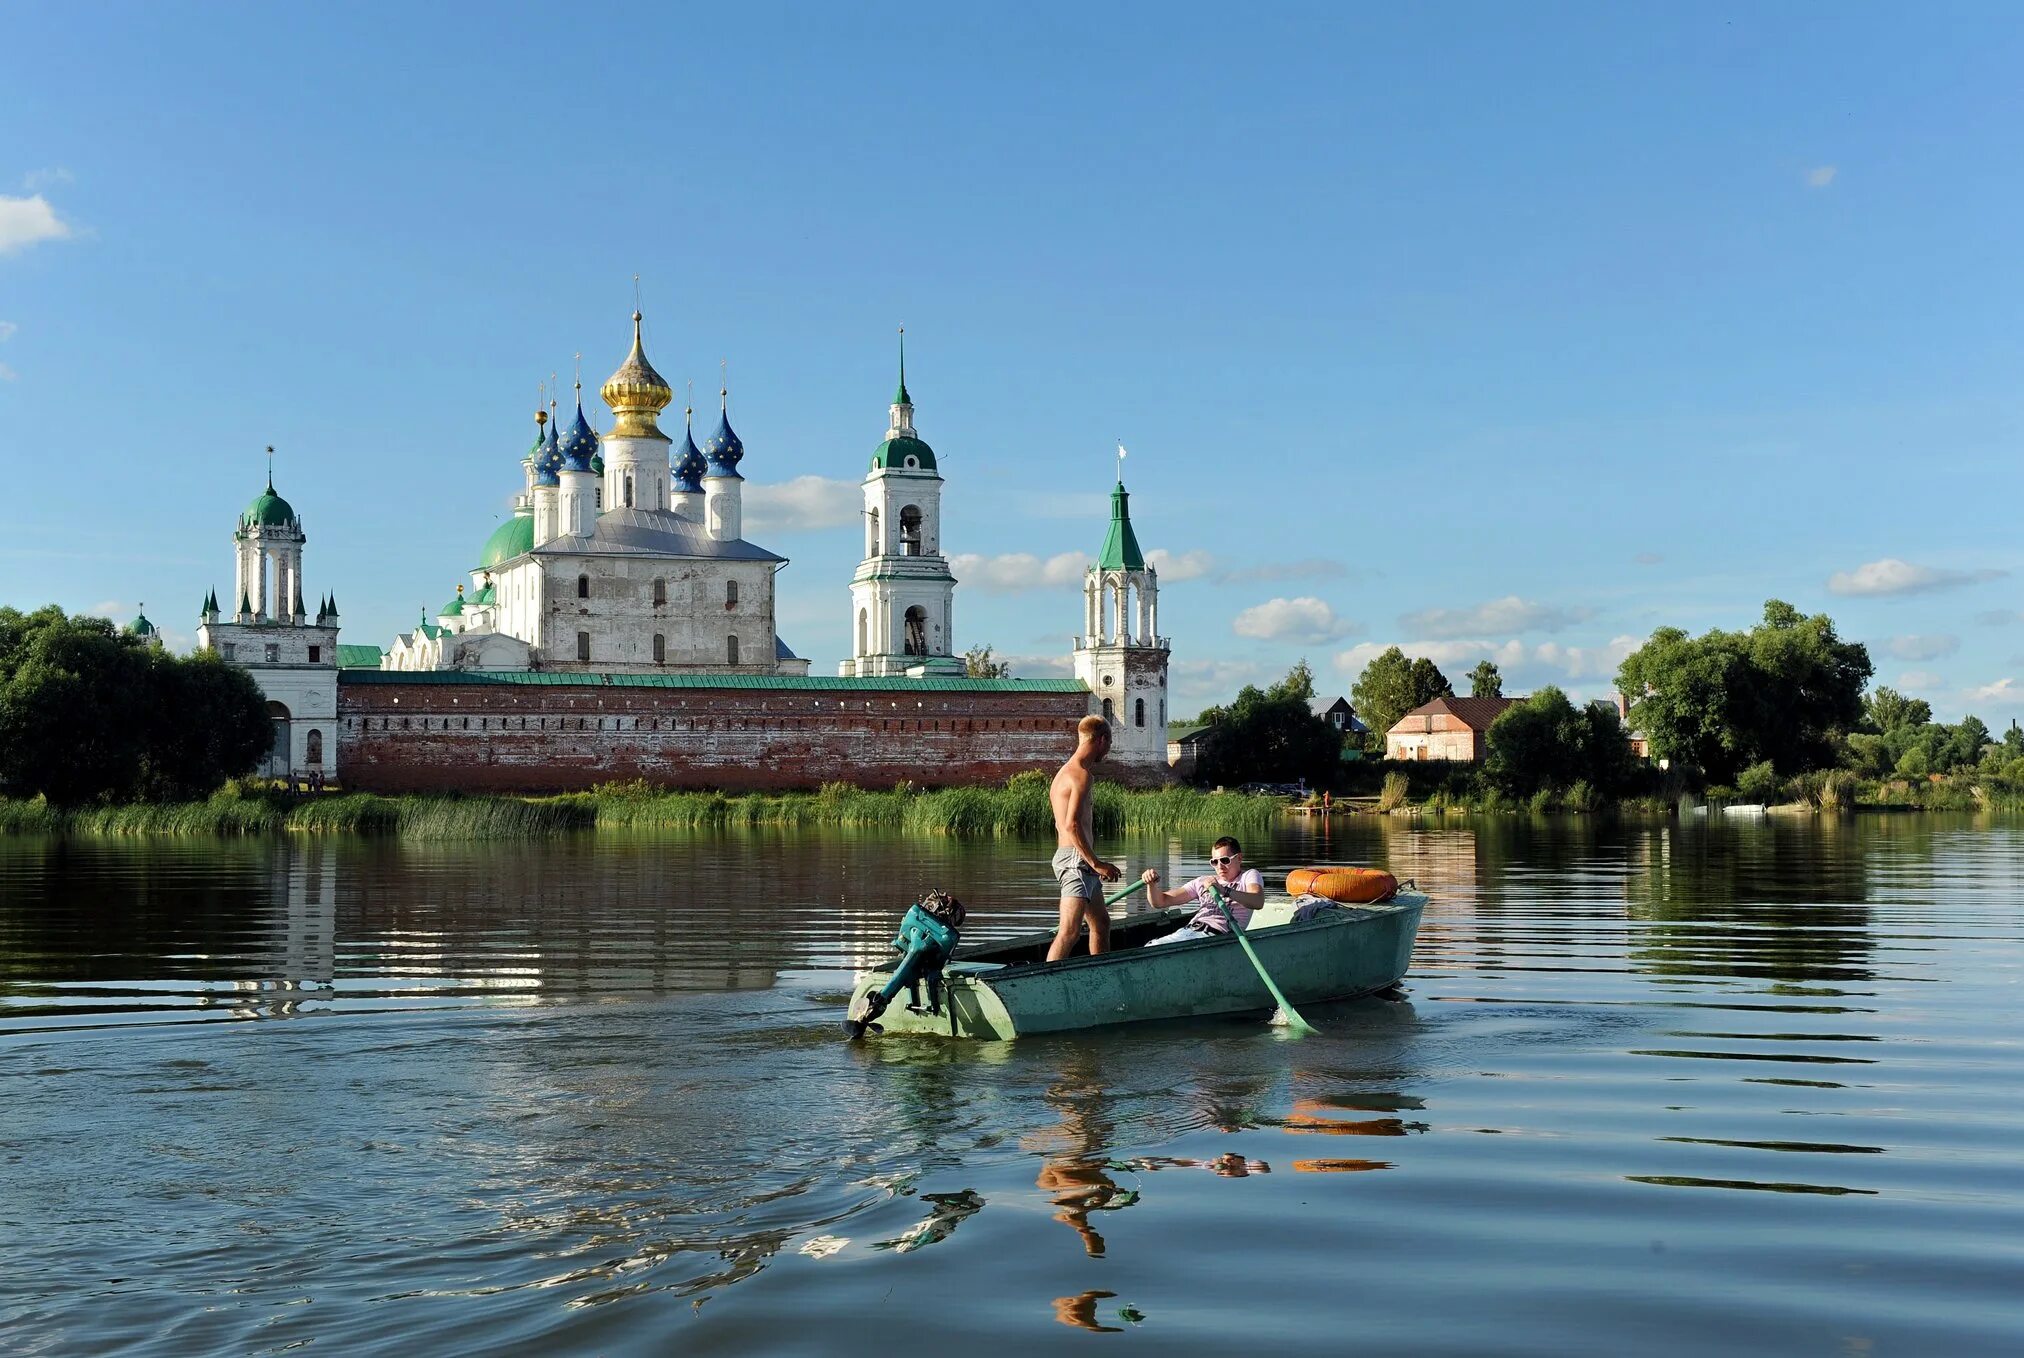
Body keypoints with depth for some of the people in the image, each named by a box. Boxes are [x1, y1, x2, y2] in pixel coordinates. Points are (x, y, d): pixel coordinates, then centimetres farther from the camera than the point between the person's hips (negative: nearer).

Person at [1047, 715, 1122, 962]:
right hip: (1076, 860, -11)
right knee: (1069, 932, -18)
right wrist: (1096, 863, -20)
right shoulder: (1081, 774, -14)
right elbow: (1072, 825, -23)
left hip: (1067, 856, 11)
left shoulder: (1065, 772, 18)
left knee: (1101, 923, 21)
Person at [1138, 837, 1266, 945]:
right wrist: (1152, 884, -1)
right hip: (1186, 930, 6)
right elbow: (1160, 902, 22)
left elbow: (1258, 902, -13)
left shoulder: (1249, 875, 13)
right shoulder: (1203, 882, 26)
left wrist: (1224, 890, -28)